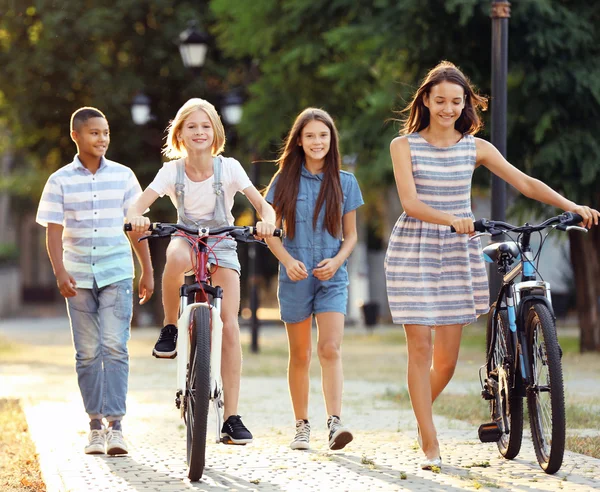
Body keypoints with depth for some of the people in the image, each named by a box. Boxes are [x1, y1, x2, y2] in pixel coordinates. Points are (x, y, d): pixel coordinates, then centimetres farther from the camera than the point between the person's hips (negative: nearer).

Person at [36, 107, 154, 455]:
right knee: (87, 353, 4)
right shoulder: (60, 181, 2)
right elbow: (54, 231, -2)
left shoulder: (123, 175, 5)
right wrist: (60, 272, -15)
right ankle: (96, 426, 12)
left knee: (115, 347, -11)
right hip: (79, 277, 0)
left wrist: (148, 272, 9)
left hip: (117, 273, 0)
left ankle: (116, 425, -10)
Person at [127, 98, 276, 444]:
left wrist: (267, 220, -37)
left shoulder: (229, 168, -10)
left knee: (230, 326, -14)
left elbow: (263, 205, -14)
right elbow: (139, 206, -17)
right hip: (186, 238, 0)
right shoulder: (172, 171, -9)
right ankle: (170, 328, -16)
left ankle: (232, 418, -10)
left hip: (223, 247, 0)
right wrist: (137, 218, -41)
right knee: (176, 258, -41)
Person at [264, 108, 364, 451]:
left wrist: (337, 260, -9)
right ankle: (302, 426, 15)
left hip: (332, 275, -1)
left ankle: (335, 422, -23)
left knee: (331, 348, -16)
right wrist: (288, 260, -11)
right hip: (296, 276, 1)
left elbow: (351, 234, 10)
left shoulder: (344, 182, 6)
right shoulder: (285, 180, 4)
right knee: (300, 354, 7)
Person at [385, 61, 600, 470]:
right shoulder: (404, 146, -1)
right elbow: (410, 202, -13)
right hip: (414, 249, -2)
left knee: (447, 356, 2)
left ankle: (421, 414, 32)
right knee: (420, 347, -6)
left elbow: (525, 183, 0)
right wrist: (452, 219, -30)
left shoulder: (475, 148, 5)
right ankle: (430, 445, -1)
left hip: (458, 252, 2)